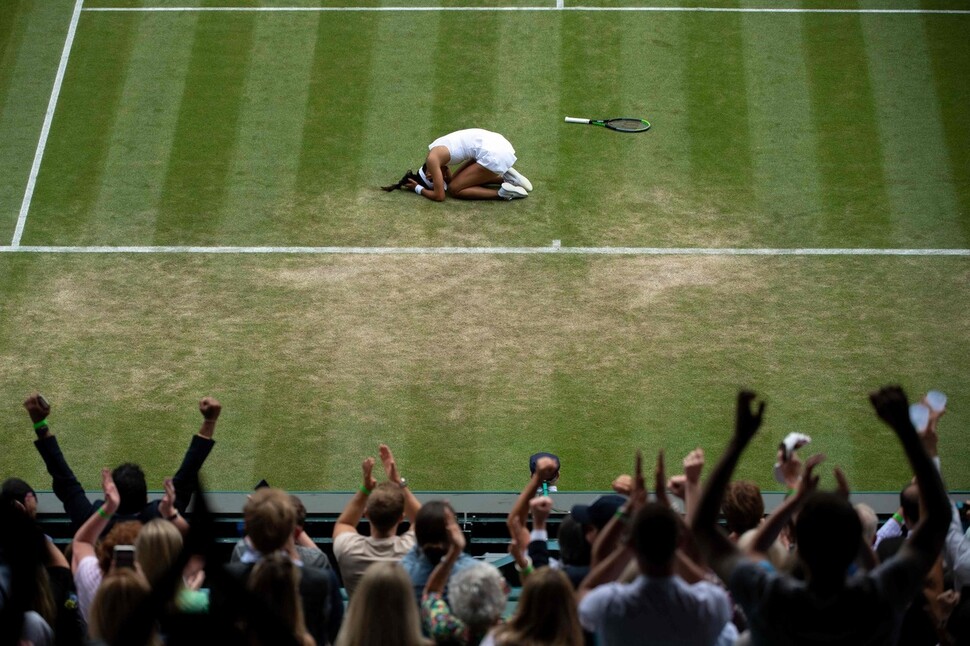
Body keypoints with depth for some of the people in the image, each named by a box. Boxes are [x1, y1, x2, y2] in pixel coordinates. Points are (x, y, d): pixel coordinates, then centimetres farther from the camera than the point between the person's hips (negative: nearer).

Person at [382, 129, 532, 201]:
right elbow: (450, 179, 26)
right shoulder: (438, 153, 15)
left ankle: (503, 193, -7)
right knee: (460, 180, 22)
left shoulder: (432, 160, -10)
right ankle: (505, 178, 14)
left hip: (493, 154, -9)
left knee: (454, 189, -2)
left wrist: (418, 189, 9)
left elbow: (439, 196, -7)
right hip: (496, 141, 9)